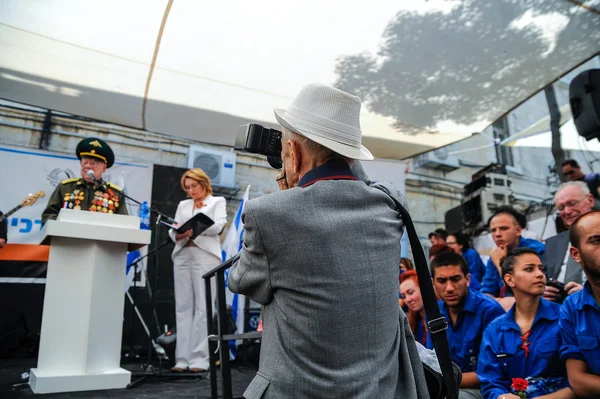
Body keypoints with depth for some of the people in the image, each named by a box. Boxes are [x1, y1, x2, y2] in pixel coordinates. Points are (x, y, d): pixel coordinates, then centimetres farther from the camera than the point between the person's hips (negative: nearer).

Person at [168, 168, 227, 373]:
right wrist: (178, 234, -11)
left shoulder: (217, 201, 12)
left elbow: (218, 226, -5)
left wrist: (193, 227, -17)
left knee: (202, 307, -7)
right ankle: (182, 358, 3)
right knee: (183, 307, 1)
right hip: (182, 255, 4)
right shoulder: (183, 205, 24)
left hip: (205, 255, -4)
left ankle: (199, 358, -5)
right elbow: (173, 231, 12)